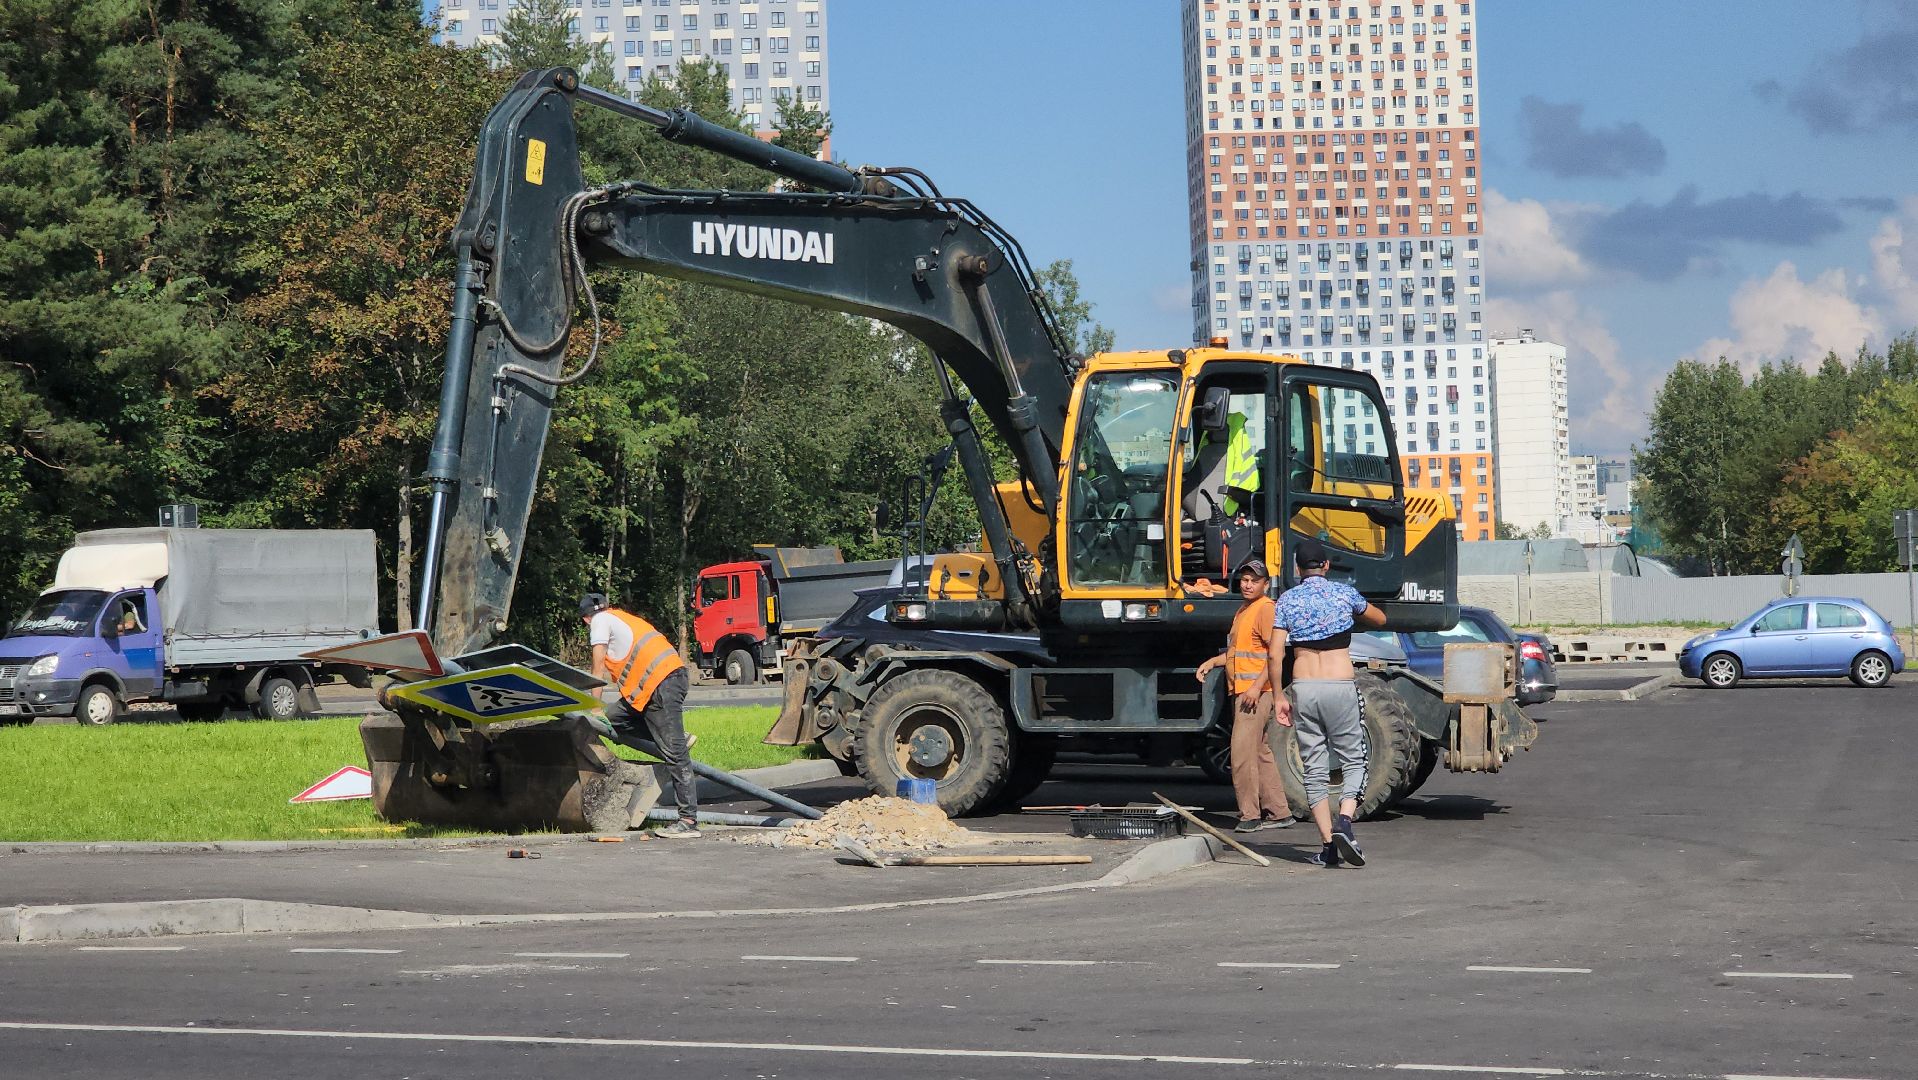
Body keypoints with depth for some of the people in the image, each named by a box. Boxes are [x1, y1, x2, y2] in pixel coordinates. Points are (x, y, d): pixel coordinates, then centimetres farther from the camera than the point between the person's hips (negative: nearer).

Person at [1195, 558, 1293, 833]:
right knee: (1261, 752, 12)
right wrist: (1211, 662, 18)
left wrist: (1257, 686, -24)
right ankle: (1279, 812, 17)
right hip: (1241, 692, 10)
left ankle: (1250, 815, -9)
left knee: (1243, 752, -12)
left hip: (1257, 692, -10)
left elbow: (1276, 653, -19)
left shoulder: (1265, 608, -11)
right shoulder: (1243, 610, 20)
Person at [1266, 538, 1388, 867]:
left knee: (1314, 769, 7)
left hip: (1304, 689, 1)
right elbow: (1379, 619, 24)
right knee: (1354, 761, 8)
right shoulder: (1344, 593, 5)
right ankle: (1344, 821, -17)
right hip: (1340, 687, -1)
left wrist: (1278, 697, 7)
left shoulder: (1287, 600, 5)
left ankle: (1328, 845, 4)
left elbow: (1275, 655, 0)